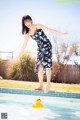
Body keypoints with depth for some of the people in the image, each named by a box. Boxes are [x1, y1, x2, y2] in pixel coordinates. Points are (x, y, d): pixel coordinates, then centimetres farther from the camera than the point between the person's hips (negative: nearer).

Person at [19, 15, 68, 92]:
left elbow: (49, 30, -9)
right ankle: (40, 85, 4)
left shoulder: (38, 26, -6)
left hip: (47, 46, -5)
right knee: (39, 66, 0)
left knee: (47, 64, -17)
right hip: (40, 48, 5)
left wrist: (61, 33, -14)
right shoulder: (28, 33, 7)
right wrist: (19, 55, 9)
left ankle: (48, 84, -18)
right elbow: (24, 45, 11)